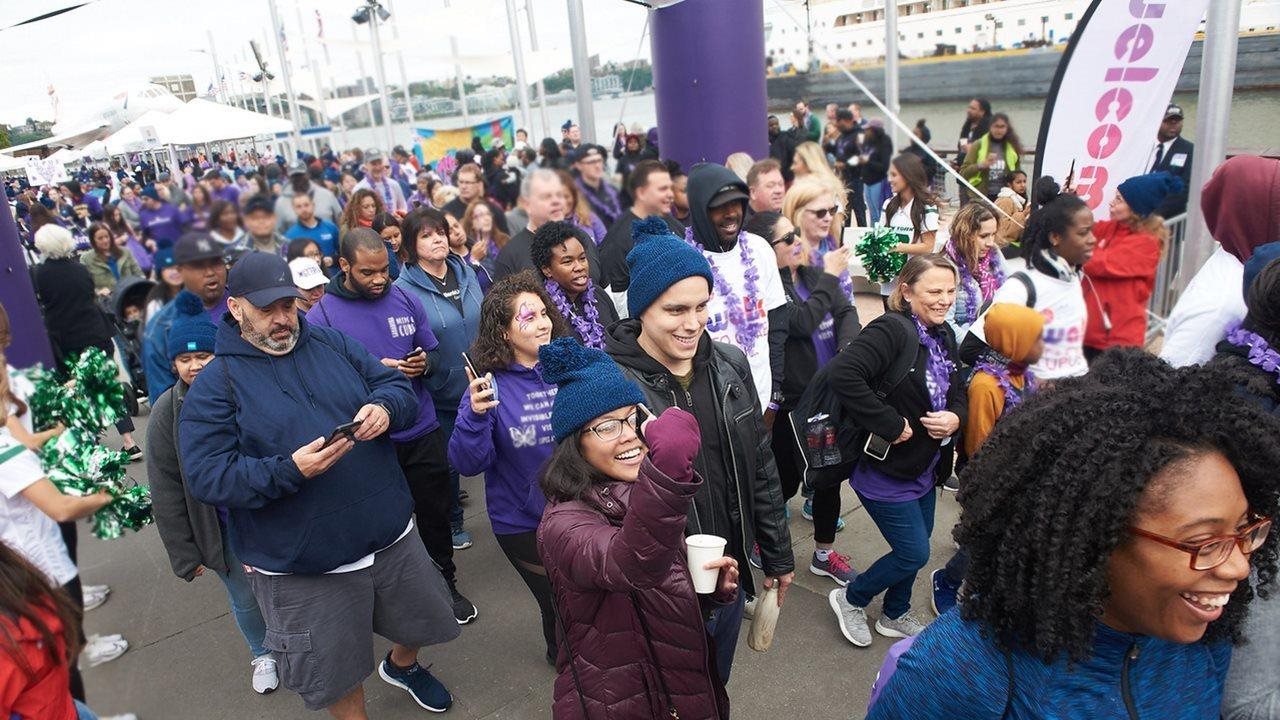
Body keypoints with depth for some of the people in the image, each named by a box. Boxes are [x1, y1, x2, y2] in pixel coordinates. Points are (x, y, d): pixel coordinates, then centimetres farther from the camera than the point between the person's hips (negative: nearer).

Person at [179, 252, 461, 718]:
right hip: (301, 568, -4)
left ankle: (402, 665, 59)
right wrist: (290, 470, -29)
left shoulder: (332, 344, 3)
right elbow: (207, 477, -15)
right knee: (336, 670, 14)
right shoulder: (213, 386, -9)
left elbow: (398, 384, 3)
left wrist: (384, 408, -20)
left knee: (420, 620, 26)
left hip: (391, 536, 5)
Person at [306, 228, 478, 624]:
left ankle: (446, 584, 35)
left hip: (422, 431, 3)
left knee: (435, 514, 15)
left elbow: (432, 350, 9)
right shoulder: (321, 315, -9)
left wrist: (423, 362, -13)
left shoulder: (406, 299, 1)